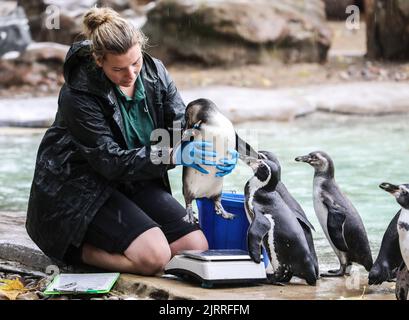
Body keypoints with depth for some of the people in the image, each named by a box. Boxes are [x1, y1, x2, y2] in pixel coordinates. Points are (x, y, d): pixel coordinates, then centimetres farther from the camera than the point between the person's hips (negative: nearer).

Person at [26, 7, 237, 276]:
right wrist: (174, 155, -34)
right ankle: (75, 248, -4)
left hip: (137, 181, 7)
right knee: (155, 258, -26)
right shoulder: (79, 94, -22)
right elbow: (111, 161, -25)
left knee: (198, 247, -7)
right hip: (81, 188, -7)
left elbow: (181, 125, -4)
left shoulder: (155, 72, -4)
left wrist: (215, 148, -27)